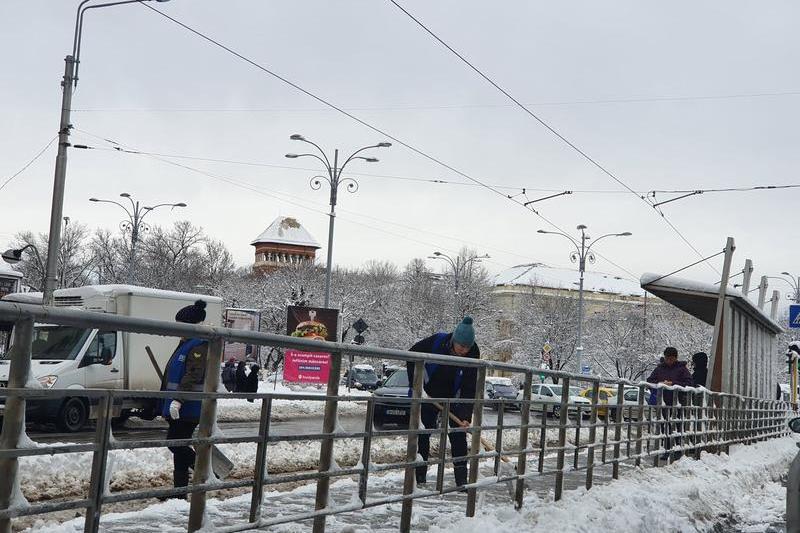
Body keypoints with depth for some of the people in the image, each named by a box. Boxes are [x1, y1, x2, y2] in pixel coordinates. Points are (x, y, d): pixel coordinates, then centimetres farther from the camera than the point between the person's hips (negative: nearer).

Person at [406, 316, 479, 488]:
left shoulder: (473, 353, -23)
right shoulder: (436, 342, -25)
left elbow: (469, 388, -22)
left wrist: (465, 416, -30)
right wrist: (416, 385, -13)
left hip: (453, 397, 1)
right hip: (428, 394, -1)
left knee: (458, 435, -5)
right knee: (423, 434, 1)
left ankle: (462, 480, 0)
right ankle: (420, 477, 9)